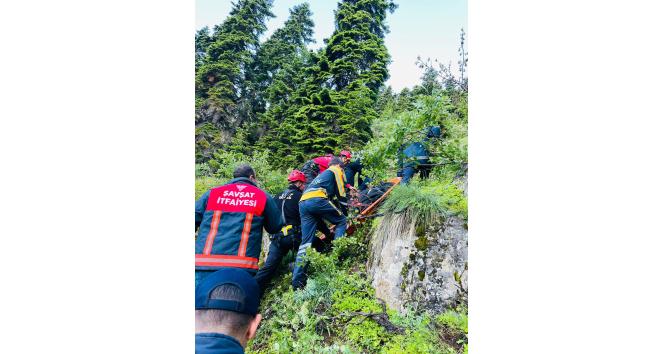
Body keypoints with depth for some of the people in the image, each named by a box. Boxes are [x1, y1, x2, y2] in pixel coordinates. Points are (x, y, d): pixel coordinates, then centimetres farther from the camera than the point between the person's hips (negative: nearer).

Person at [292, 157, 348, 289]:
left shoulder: (321, 174, 41)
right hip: (317, 200, -7)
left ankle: (297, 280, 0)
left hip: (303, 202, 7)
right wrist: (345, 212, 22)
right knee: (341, 221, 15)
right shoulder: (336, 171, 20)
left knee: (306, 241, 5)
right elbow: (341, 193, 11)